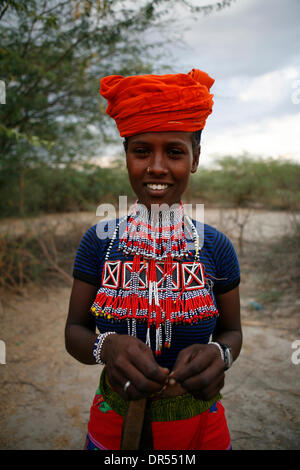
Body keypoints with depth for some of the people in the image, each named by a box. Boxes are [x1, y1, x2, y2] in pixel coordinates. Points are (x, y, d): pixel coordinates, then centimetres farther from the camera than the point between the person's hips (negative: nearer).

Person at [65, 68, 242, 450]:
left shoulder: (215, 246, -10)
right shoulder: (98, 241, -10)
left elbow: (232, 330, 0)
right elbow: (75, 330, -6)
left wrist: (219, 354, -23)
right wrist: (107, 347, -28)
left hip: (200, 426, 1)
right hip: (113, 424, 0)